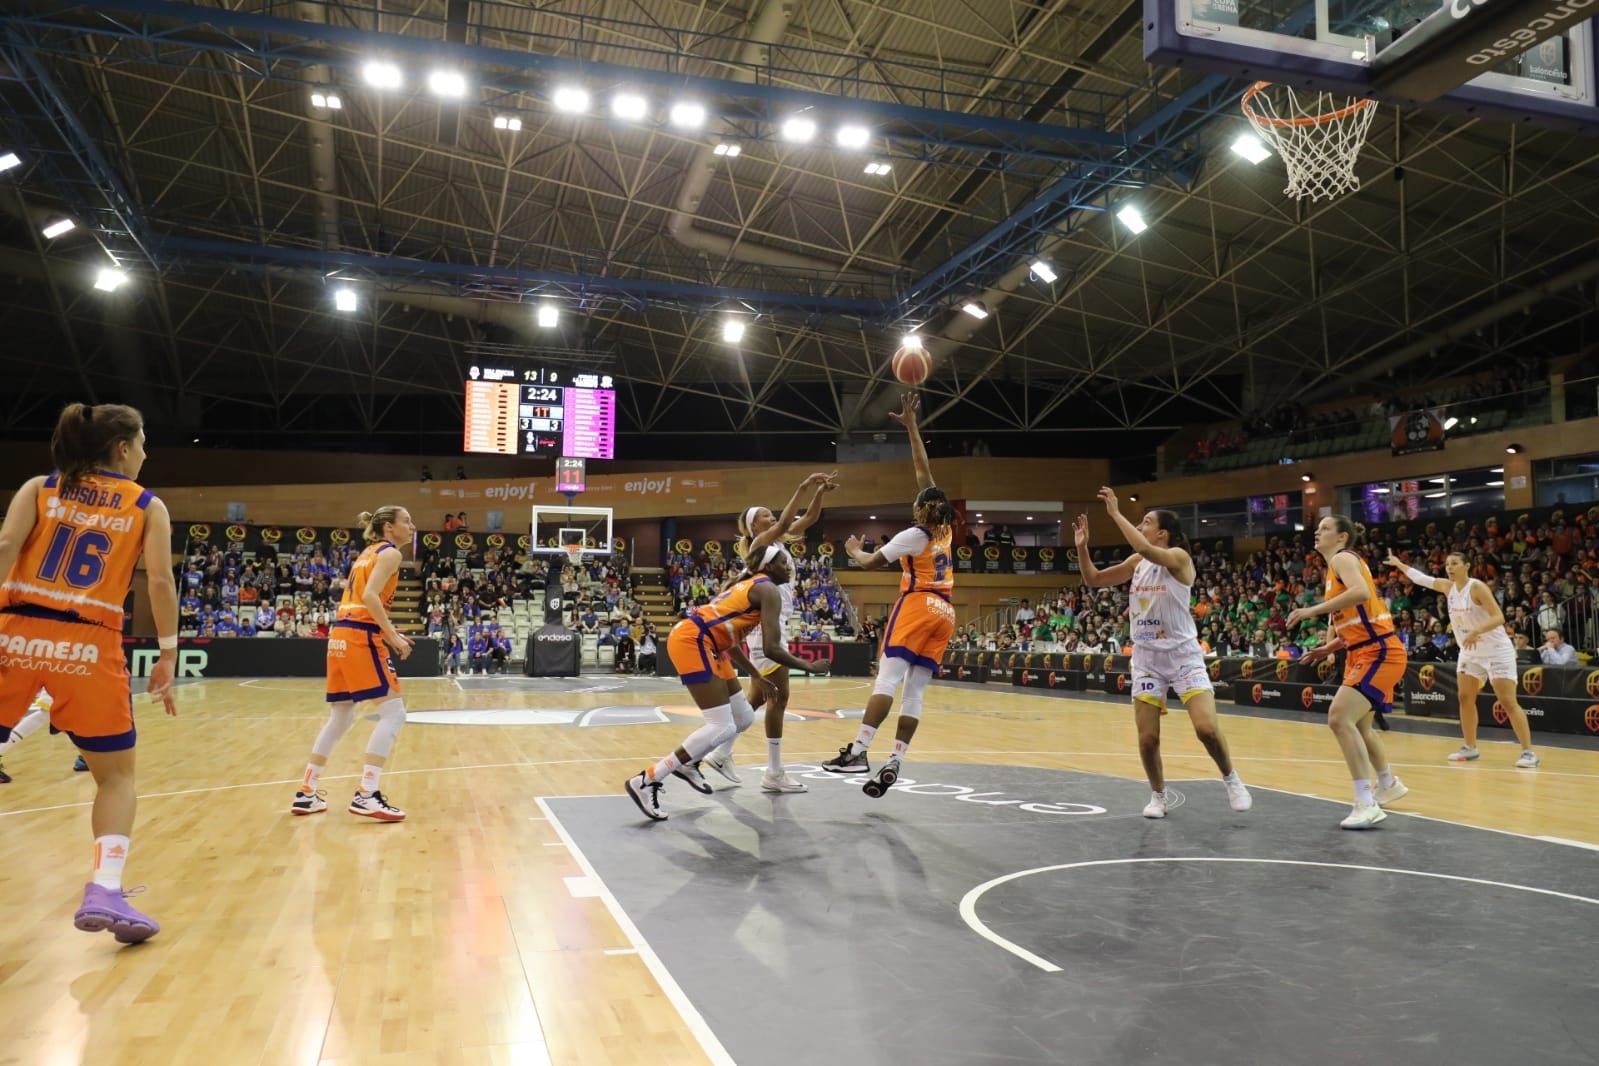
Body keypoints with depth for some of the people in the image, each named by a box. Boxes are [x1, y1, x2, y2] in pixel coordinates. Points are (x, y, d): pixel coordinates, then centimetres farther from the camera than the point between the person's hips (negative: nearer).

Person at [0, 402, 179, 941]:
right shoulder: (149, 507, 8)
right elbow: (161, 581, -1)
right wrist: (168, 655, 4)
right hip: (90, 646, -2)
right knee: (117, 776, 11)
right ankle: (104, 892, -5)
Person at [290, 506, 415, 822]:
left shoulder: (368, 553, 23)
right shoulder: (389, 552, -3)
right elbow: (370, 596, -17)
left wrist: (388, 632, 19)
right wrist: (393, 636, -15)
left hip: (341, 634, 9)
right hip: (361, 637, -9)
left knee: (341, 718, 16)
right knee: (393, 712, -8)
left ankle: (306, 793, 20)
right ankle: (366, 795, -15)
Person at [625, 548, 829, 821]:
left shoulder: (750, 586, 23)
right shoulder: (768, 590, -6)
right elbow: (771, 648, -14)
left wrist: (757, 677, 30)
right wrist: (808, 667, 0)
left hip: (701, 642, 10)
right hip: (691, 641, -10)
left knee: (743, 718, 13)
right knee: (722, 727, -13)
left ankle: (687, 764, 26)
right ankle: (647, 781, -11)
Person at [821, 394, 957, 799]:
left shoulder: (913, 535, -1)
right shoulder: (944, 529, 14)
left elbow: (869, 563, 0)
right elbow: (924, 471, 17)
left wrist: (853, 549, 22)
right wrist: (912, 427, 20)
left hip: (918, 607, -6)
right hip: (944, 614, 7)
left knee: (887, 679, -17)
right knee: (915, 691, 0)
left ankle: (858, 750, -28)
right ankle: (893, 763, -7)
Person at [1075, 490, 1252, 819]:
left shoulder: (1178, 557, -13)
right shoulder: (1136, 563, 6)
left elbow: (1145, 549, -34)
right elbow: (1093, 580, 11)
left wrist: (1116, 513, -28)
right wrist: (1082, 546, -3)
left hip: (1183, 655, -5)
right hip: (1146, 658, 5)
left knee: (1207, 728, -14)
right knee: (1147, 738, 1)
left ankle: (1231, 780, 13)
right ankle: (1158, 795, 22)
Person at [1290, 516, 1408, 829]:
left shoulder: (1343, 558, -9)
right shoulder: (1337, 566, 18)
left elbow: (1361, 593, -31)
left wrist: (1313, 610, -29)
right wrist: (1328, 649, 15)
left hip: (1379, 652, -11)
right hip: (1364, 653, 11)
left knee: (1340, 719, -22)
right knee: (1358, 726, 23)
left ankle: (1367, 804, -19)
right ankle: (1389, 784, 46)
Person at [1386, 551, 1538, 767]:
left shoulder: (1477, 587, -20)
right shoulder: (1448, 587, 1)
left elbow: (1499, 617, -26)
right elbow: (1421, 578, 16)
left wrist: (1477, 631, -40)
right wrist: (1398, 564, 18)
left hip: (1497, 651, -7)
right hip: (1470, 653, 7)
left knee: (1508, 702, -11)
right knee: (1465, 699, 5)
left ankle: (1528, 752, -8)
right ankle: (1470, 748, 14)